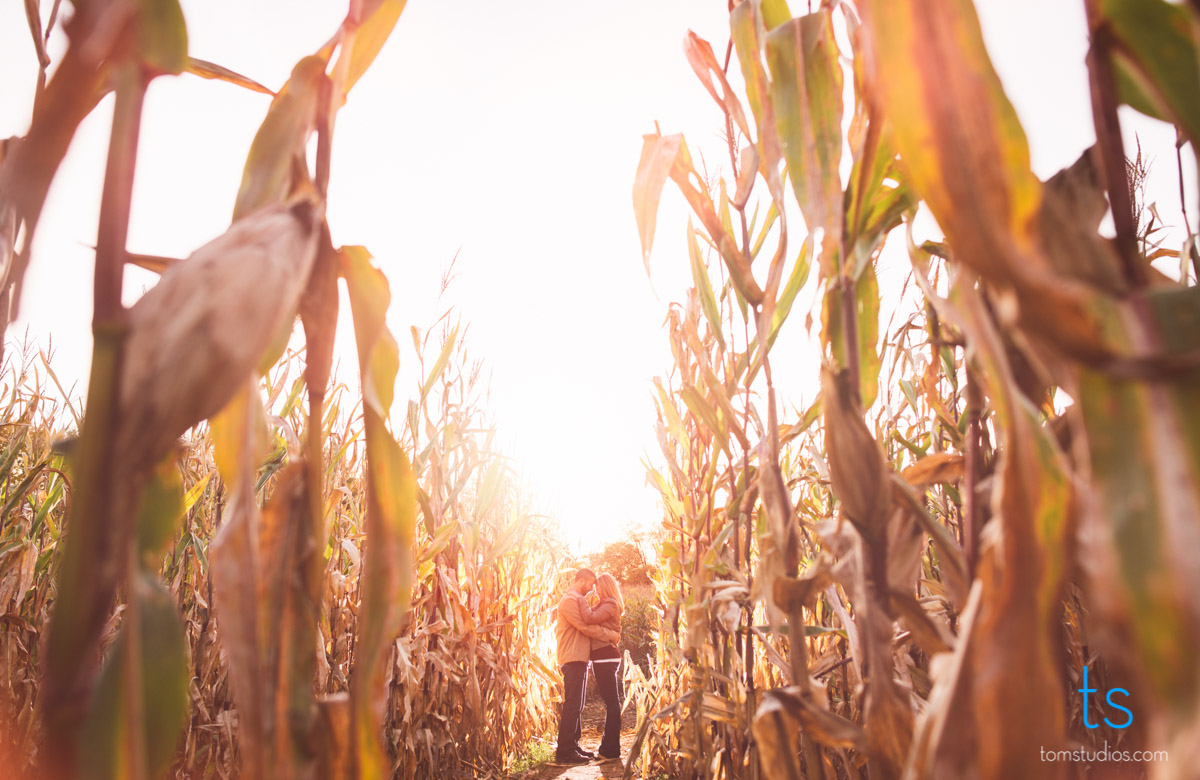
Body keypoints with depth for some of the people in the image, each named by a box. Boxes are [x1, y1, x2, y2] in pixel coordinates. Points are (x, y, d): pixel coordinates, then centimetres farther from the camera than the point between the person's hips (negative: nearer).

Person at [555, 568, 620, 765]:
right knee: (572, 706, -9)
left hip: (579, 659, 11)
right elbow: (587, 627, -16)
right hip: (573, 659, -11)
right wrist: (612, 635, -9)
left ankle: (573, 746, 20)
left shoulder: (578, 600, 21)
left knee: (577, 706, 14)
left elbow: (588, 623, 19)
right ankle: (565, 751, -6)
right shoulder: (570, 600, -12)